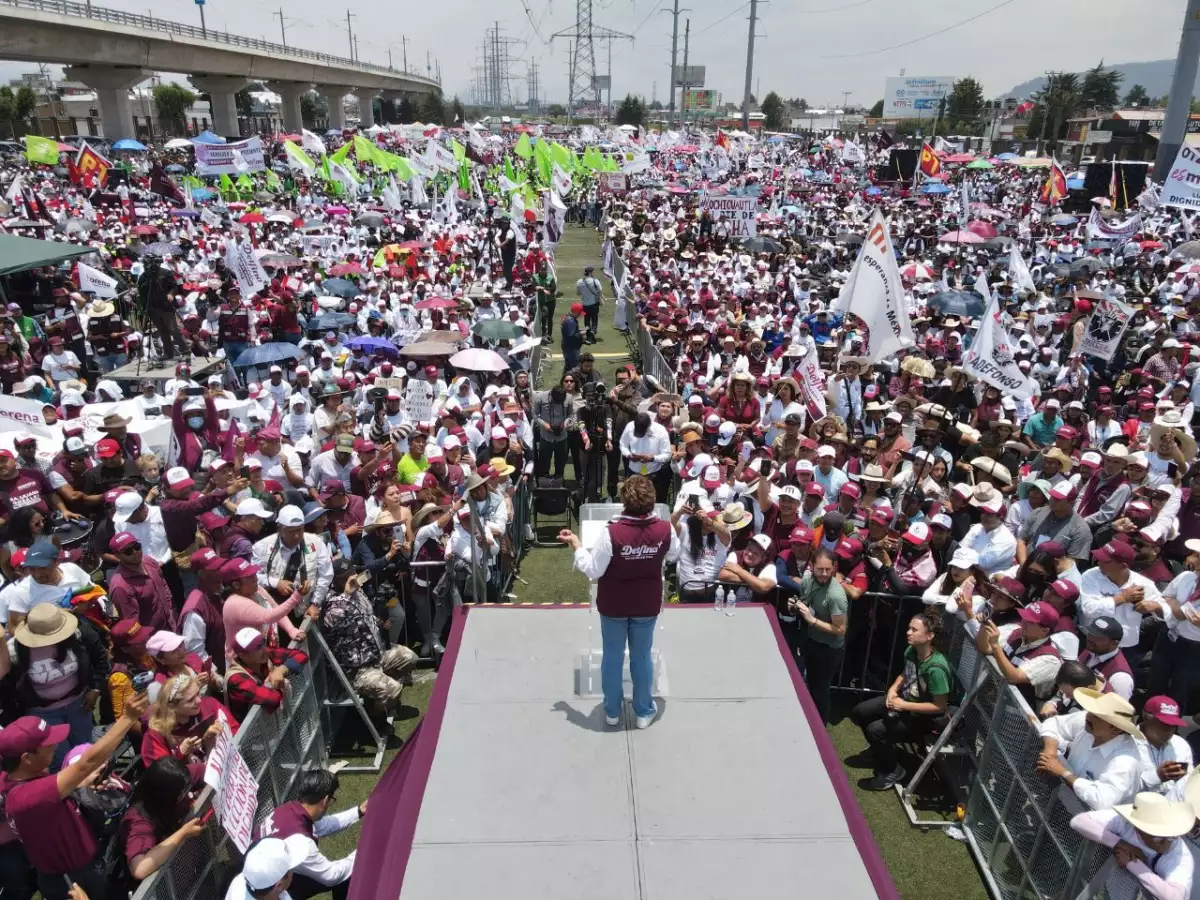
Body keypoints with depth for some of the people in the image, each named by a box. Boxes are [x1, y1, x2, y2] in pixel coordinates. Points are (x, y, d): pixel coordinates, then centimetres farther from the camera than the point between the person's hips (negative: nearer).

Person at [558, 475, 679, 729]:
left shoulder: (611, 532, -27)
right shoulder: (665, 529, -17)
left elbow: (593, 571, -19)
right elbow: (674, 556, 4)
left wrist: (576, 544, -7)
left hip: (614, 605, -2)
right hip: (647, 605, 2)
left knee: (612, 657, 18)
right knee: (642, 657, 20)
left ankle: (612, 712, 34)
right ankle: (644, 712, 34)